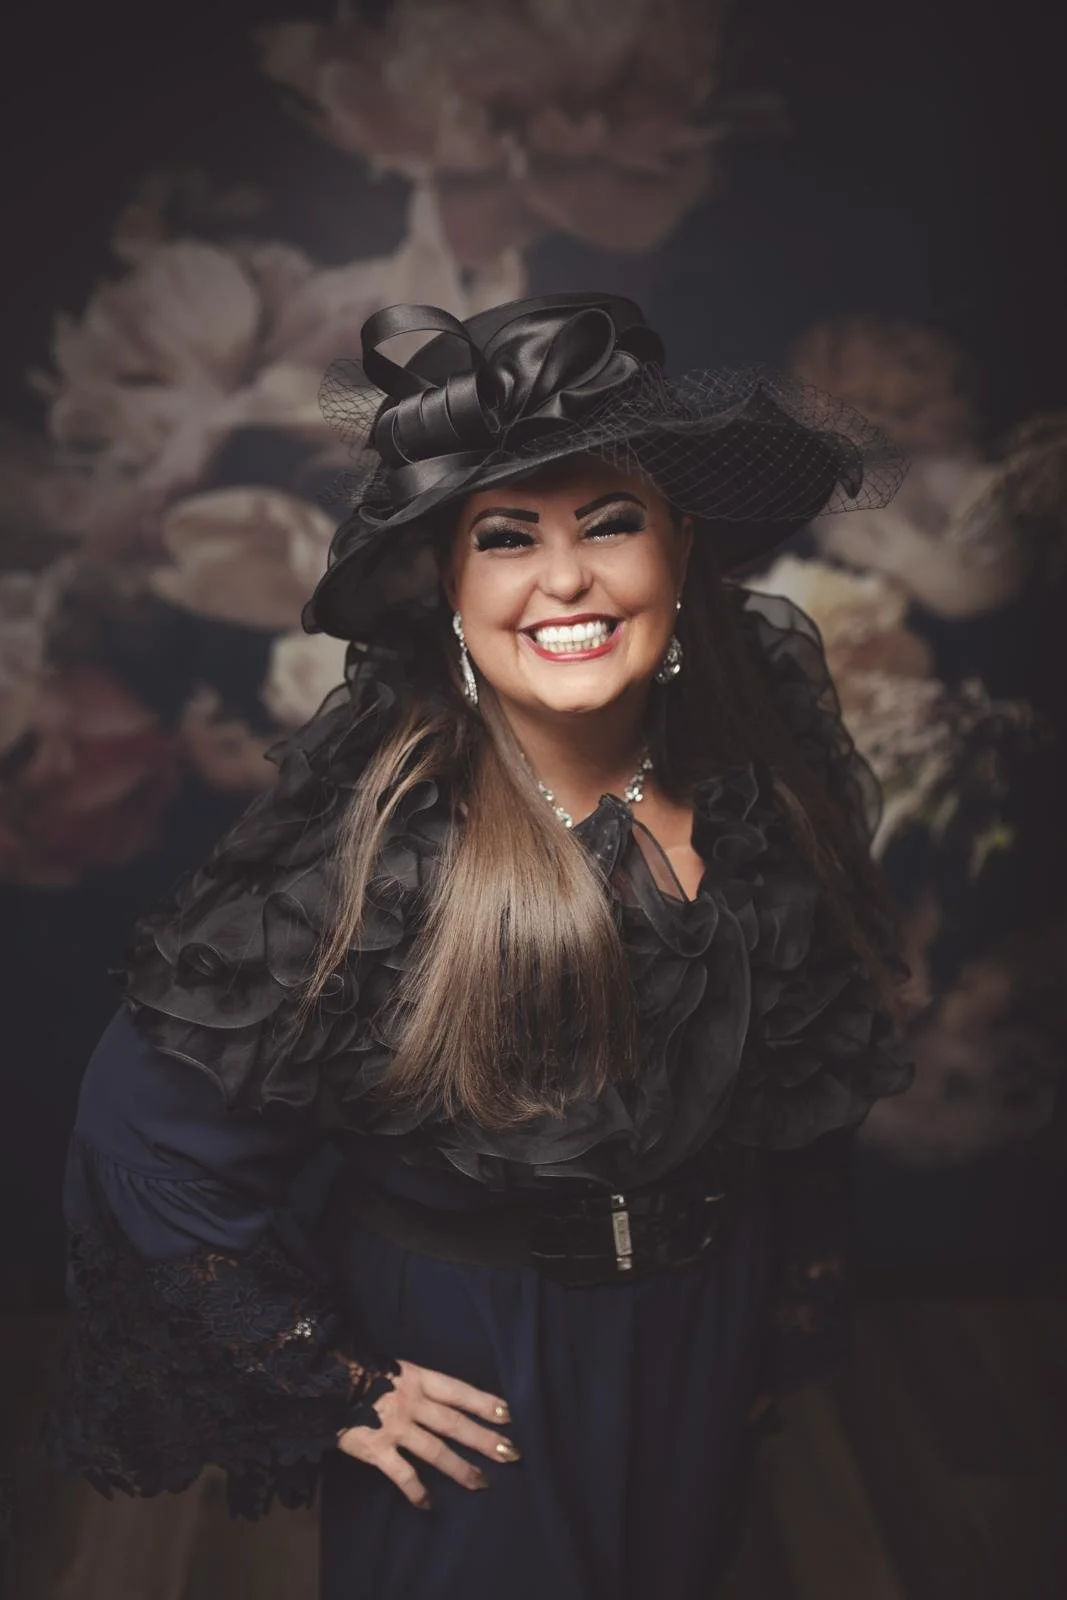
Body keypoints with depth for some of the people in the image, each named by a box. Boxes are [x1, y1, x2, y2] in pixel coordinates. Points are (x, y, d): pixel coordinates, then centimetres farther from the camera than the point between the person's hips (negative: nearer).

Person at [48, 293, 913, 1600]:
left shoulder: (761, 769, -14)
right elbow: (149, 1123, -23)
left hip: (703, 1338, 5)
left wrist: (788, 1317, 11)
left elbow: (807, 1090, 2)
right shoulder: (375, 838, -30)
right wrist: (327, 1386, -15)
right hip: (472, 1373, -4)